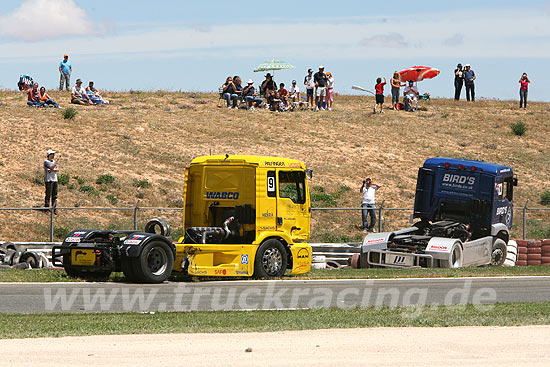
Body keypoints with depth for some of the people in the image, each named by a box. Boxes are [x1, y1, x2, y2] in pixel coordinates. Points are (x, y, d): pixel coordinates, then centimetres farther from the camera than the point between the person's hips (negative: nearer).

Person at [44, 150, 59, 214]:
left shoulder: (54, 161, 16)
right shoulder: (46, 162, -4)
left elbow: (57, 169, 5)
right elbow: (51, 167, -18)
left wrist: (51, 170, -11)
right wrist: (56, 162, -19)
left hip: (55, 180, 6)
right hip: (48, 180, -6)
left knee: (54, 195, 6)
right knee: (48, 194, -7)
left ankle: (54, 208, 10)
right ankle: (47, 207, -5)